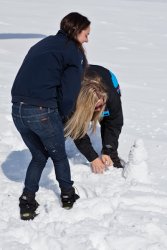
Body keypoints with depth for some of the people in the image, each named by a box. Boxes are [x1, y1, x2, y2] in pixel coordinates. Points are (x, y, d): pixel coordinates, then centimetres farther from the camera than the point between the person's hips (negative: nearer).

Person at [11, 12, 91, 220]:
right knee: (58, 155, 19)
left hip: (18, 109, 6)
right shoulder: (73, 52, -1)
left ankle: (27, 202, 14)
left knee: (39, 156, 24)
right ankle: (68, 196, 33)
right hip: (42, 112, -6)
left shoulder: (42, 44, 21)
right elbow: (69, 93, -9)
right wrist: (60, 115, 9)